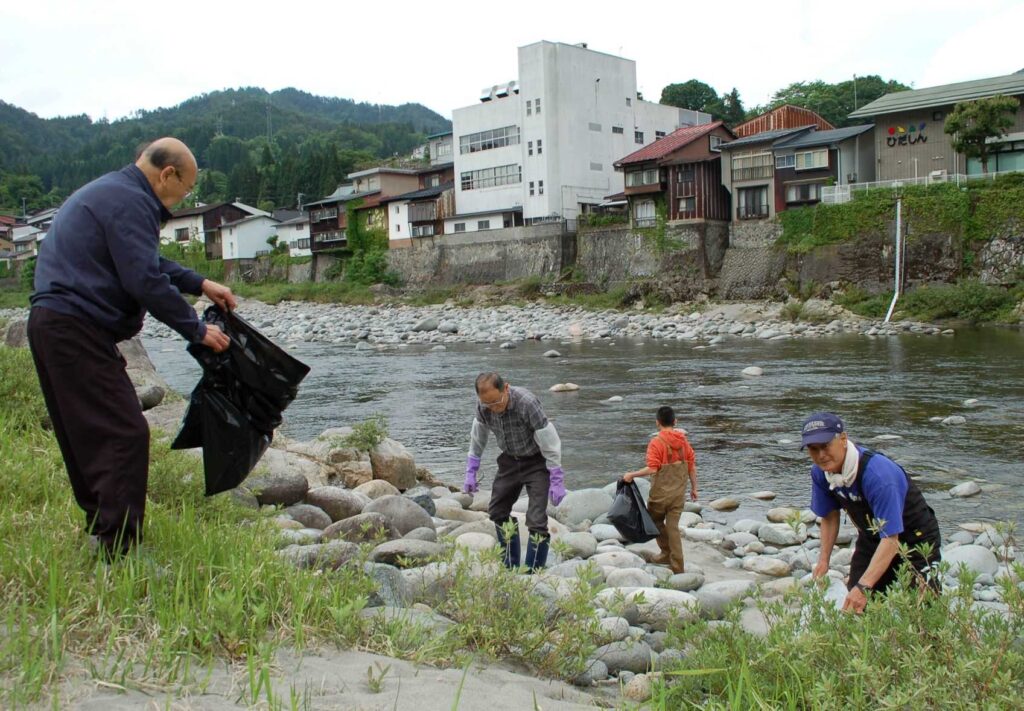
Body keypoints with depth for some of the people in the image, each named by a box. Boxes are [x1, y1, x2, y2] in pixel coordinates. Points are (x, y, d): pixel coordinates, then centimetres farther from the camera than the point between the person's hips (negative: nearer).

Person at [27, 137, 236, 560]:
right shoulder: (130, 203, -14)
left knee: (87, 436, 17)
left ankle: (101, 527, 27)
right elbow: (147, 281, -20)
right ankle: (118, 549, -11)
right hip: (76, 331, -11)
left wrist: (200, 284, 25)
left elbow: (148, 261, 31)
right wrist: (197, 330, -10)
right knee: (126, 434, -11)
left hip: (53, 326, 11)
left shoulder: (112, 192, 21)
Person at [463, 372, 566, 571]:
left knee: (536, 519, -14)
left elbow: (550, 443, -25)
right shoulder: (483, 406, -15)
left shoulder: (527, 403, -33)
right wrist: (471, 473, 6)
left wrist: (557, 481, -21)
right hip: (510, 459, 6)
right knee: (497, 511, 9)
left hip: (536, 461, -6)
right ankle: (511, 567, 24)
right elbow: (477, 438, 4)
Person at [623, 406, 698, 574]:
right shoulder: (683, 441, 3)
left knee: (655, 520, 19)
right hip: (679, 492, 5)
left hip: (661, 492, -5)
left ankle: (667, 553, 24)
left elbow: (652, 469, -22)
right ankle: (677, 566, 5)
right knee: (673, 526, 7)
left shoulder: (656, 442, -14)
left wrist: (631, 475, -11)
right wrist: (694, 488, 16)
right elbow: (692, 466, 6)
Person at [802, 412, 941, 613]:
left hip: (914, 538, -6)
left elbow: (891, 539, -38)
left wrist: (863, 587, -46)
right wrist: (823, 561, -2)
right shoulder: (820, 473, -14)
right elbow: (829, 517, 5)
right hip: (871, 539, 6)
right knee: (855, 608, -3)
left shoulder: (878, 474, -36)